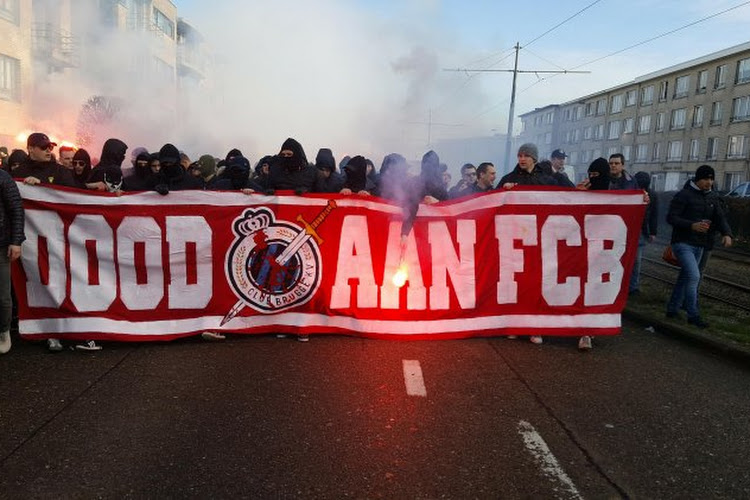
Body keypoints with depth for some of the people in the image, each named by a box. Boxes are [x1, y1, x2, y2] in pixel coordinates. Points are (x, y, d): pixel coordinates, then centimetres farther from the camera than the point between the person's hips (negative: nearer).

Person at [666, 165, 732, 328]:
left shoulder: (713, 197, 12)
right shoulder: (684, 195, -8)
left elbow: (720, 218, 9)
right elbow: (671, 217, -13)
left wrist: (726, 234, -10)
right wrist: (692, 225, -26)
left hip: (699, 245, 7)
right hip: (682, 243, -7)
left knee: (685, 277, 12)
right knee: (693, 276, -17)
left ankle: (672, 309, 23)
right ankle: (693, 315, -9)